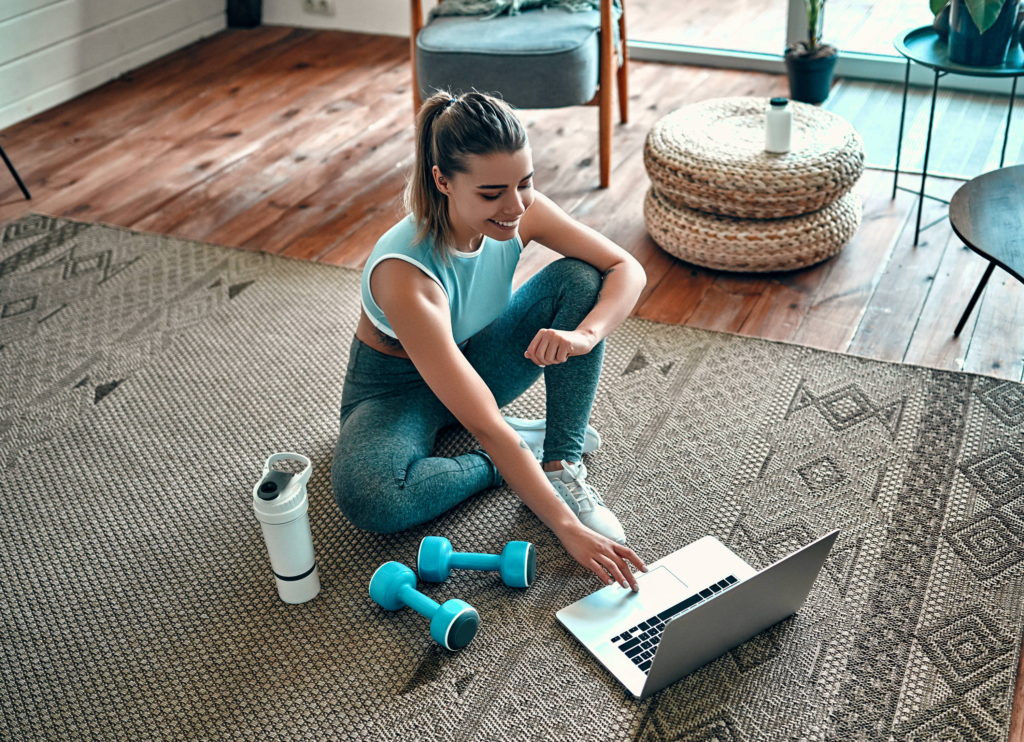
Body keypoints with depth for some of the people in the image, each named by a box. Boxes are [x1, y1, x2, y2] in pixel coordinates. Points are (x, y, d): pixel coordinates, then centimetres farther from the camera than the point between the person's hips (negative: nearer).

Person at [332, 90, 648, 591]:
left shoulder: (519, 210, -22)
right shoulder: (404, 273, -38)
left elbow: (628, 269, -15)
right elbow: (484, 426, -40)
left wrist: (585, 334, -36)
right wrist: (567, 529, -41)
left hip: (475, 361, 5)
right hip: (396, 388, -4)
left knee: (579, 278, -18)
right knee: (366, 497, -36)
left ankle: (562, 465, -16)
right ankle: (524, 449, -12)